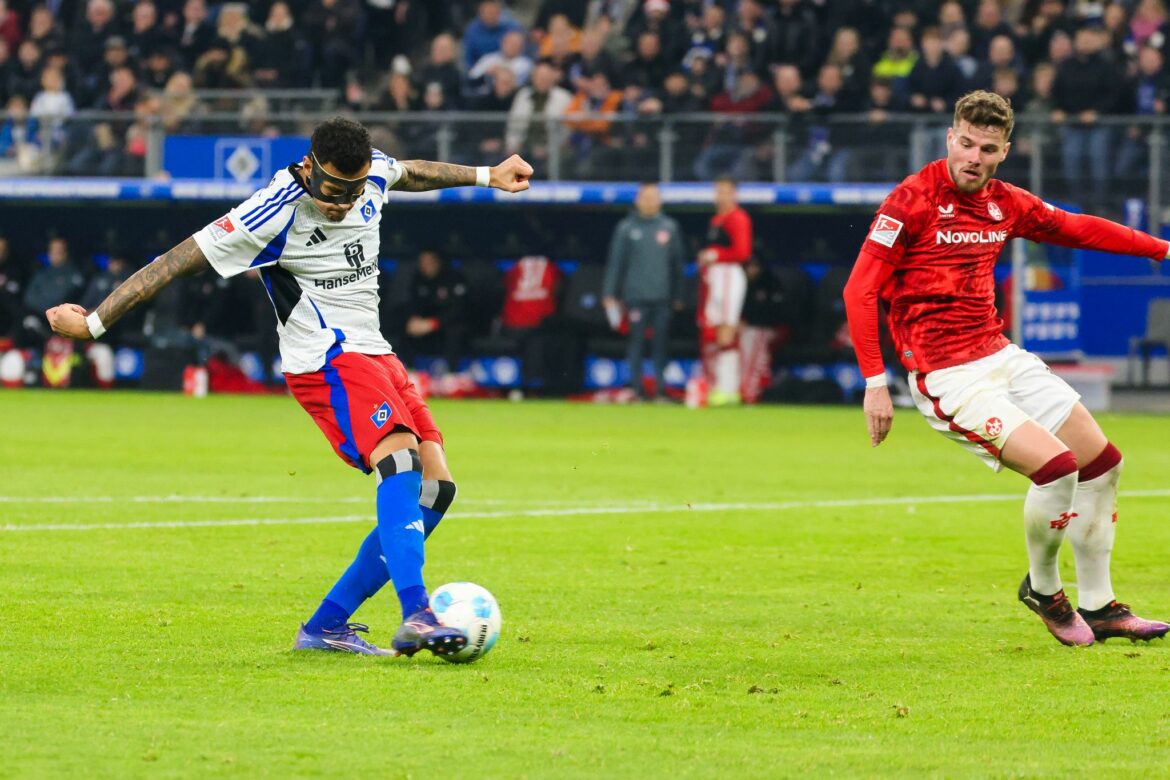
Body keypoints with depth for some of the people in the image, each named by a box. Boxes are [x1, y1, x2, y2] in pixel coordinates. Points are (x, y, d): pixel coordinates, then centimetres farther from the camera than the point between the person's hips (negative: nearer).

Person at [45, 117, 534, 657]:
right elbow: (178, 262, -14)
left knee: (434, 485, -1)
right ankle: (415, 618, -44)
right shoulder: (276, 213, -19)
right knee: (401, 459, -29)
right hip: (328, 361, -8)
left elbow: (411, 172, 28)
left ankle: (326, 626, 2)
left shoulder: (373, 171, 1)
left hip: (374, 354, 8)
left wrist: (486, 176, 38)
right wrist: (94, 323, -11)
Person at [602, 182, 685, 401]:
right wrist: (610, 293, -1)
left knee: (660, 340, 1)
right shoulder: (626, 228, 4)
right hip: (636, 295, -2)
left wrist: (677, 296, 11)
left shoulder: (669, 227, 10)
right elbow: (615, 262, 4)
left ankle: (660, 387, 5)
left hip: (662, 297, 2)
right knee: (636, 340, -3)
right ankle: (636, 386, 2)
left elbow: (677, 263, 14)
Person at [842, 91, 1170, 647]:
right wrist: (874, 382, -20)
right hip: (946, 377, -8)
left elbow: (1077, 229, 24)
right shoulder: (913, 201, -13)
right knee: (1056, 466, -20)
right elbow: (860, 291, -15)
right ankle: (1042, 588, 6)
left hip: (1001, 357, 8)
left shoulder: (1005, 204, 7)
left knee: (1102, 464, 9)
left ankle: (1098, 607, 22)